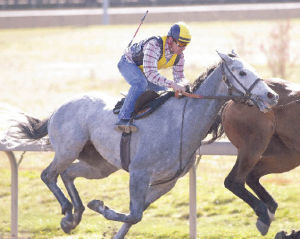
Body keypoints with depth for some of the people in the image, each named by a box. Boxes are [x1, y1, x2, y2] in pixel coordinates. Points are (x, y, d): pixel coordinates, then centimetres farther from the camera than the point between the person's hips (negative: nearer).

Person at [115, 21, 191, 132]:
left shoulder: (179, 56, -15)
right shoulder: (154, 45, -40)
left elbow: (179, 76, -3)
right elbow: (150, 73, -47)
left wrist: (182, 85, -28)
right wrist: (172, 84, -53)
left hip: (142, 70, 8)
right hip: (128, 62, -8)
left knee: (163, 92, 6)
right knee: (141, 83, -34)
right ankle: (124, 118, -40)